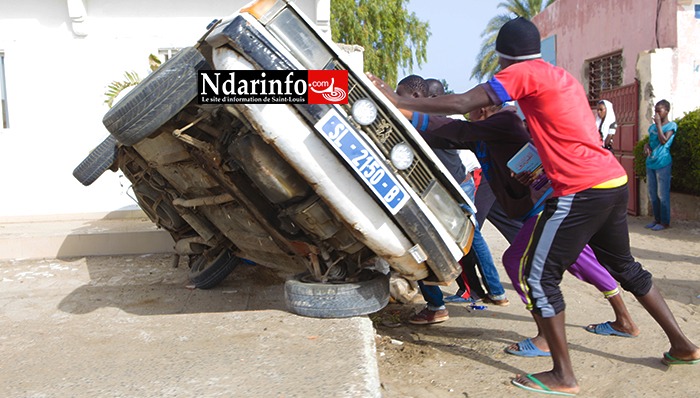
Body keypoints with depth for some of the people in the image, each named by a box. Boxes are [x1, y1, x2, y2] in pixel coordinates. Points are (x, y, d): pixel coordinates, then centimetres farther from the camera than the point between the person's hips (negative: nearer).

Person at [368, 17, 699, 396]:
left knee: (539, 276, -1)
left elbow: (461, 103, -14)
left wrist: (399, 102, -8)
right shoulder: (561, 76, 20)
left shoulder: (523, 73, -6)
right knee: (625, 267, 24)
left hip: (582, 190, -9)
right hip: (614, 180, 9)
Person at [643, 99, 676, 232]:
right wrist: (646, 146, -1)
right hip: (650, 163, 7)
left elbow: (664, 140, -16)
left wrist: (658, 124, -13)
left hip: (663, 164, -7)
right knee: (652, 194, 10)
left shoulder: (671, 125, -4)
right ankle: (657, 219, 19)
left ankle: (665, 222, 3)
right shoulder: (652, 127, 14)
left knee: (662, 194, -4)